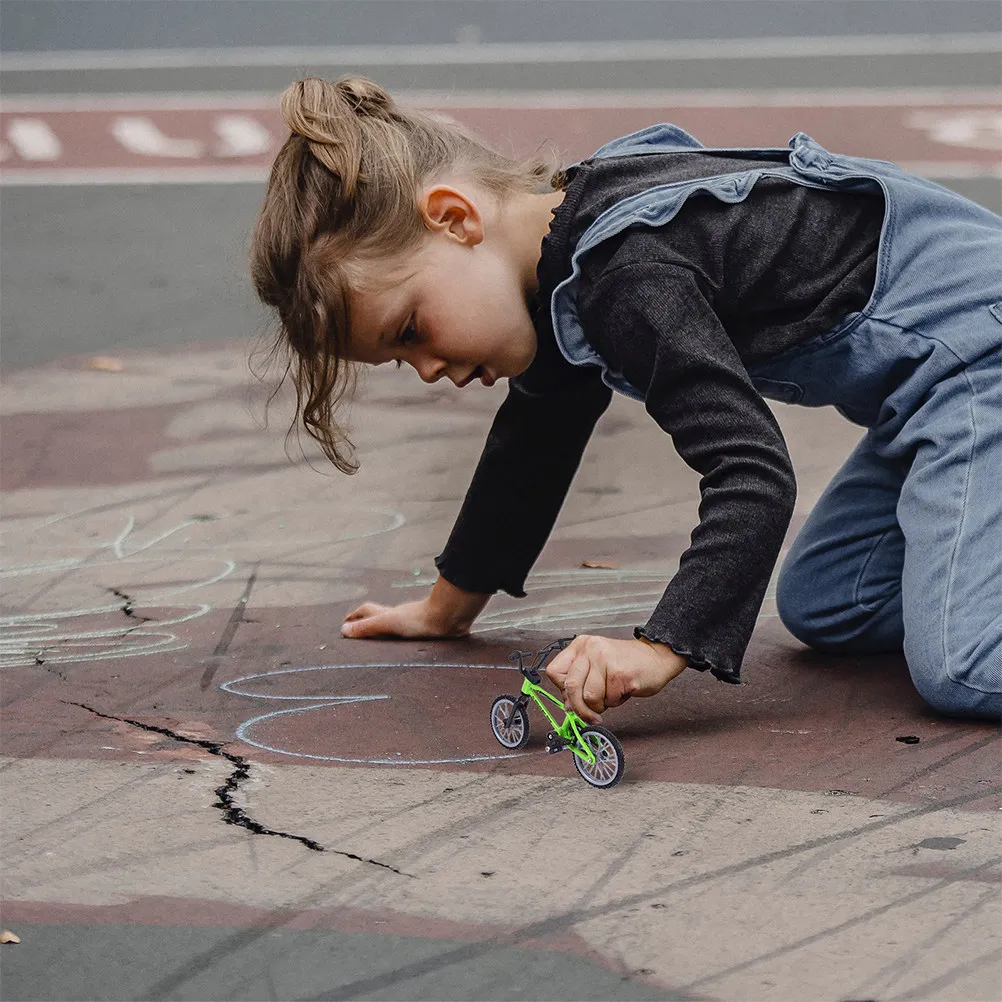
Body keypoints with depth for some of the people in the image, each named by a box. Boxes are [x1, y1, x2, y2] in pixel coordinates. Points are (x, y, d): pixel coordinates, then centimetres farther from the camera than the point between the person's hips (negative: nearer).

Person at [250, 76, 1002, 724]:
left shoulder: (630, 277, -24)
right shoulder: (565, 270, 10)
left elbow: (751, 471, -29)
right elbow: (533, 447, 27)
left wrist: (661, 648, -37)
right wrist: (450, 606, 36)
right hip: (932, 370, 11)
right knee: (822, 611, 19)